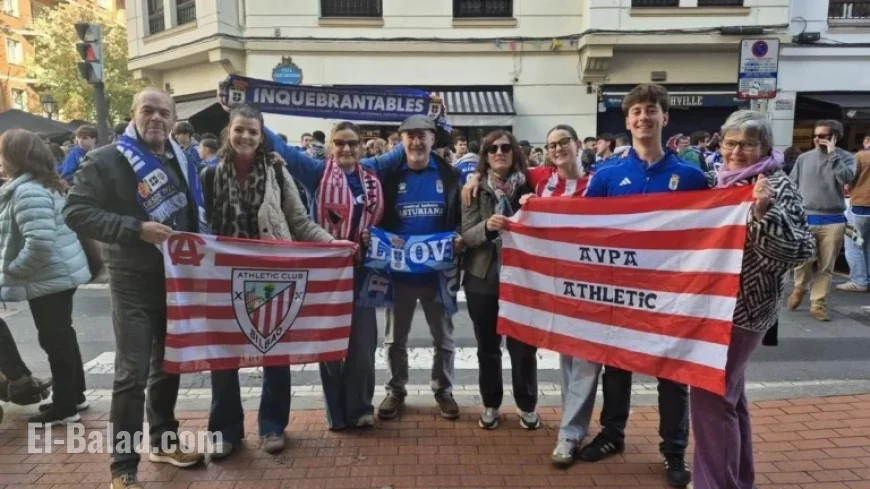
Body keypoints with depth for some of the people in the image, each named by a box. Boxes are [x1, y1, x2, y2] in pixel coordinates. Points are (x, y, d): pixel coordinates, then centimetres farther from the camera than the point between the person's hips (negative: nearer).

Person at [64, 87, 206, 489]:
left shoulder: (181, 161, 10)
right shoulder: (106, 160, -8)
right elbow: (75, 212, -15)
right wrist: (136, 229, -23)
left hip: (178, 279, 6)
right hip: (134, 283, -5)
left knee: (168, 366, 16)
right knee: (133, 373, -4)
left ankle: (163, 441, 34)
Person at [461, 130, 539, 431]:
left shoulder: (528, 186, 2)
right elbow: (466, 235, -6)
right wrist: (487, 226, -25)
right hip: (482, 277, 0)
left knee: (523, 344, 5)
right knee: (487, 346, 10)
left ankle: (527, 406, 25)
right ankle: (490, 405, 28)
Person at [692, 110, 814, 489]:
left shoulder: (777, 187, -12)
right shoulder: (723, 181, 11)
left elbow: (801, 249, -22)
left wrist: (764, 213, -32)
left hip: (741, 311, -9)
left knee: (711, 396, -6)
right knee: (729, 393, 18)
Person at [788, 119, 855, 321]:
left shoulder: (846, 157, 3)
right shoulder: (804, 158, 6)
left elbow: (847, 178, -17)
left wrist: (833, 154, -14)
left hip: (833, 220, 0)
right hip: (805, 218, 0)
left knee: (826, 266, 4)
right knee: (802, 260, -4)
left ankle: (818, 303, 14)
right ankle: (800, 288, 25)